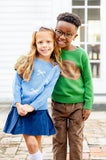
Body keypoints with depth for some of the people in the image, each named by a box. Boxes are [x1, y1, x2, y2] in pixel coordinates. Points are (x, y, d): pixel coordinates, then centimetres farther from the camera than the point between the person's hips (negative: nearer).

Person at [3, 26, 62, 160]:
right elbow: (17, 83, 0)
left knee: (37, 144, 9)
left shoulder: (55, 67, 2)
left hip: (39, 109, 0)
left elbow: (48, 90, -5)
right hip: (21, 108, 0)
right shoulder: (27, 61, 2)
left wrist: (31, 107, -13)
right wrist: (18, 104, -11)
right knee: (31, 143, -3)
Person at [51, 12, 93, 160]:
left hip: (77, 104, -2)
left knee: (76, 139, 7)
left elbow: (88, 81, -2)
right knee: (59, 139, 9)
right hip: (57, 103, 2)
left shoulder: (81, 54, -7)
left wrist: (88, 105, -4)